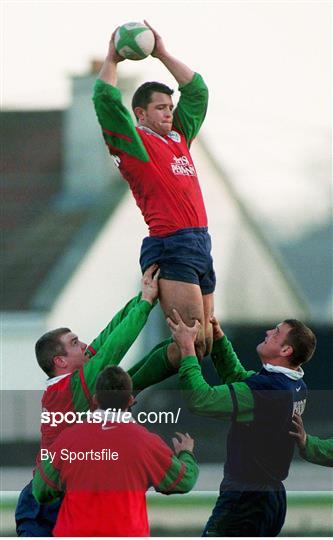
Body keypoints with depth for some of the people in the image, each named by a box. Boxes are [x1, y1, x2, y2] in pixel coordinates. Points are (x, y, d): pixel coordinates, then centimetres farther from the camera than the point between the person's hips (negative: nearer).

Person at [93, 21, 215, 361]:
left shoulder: (179, 137, 21)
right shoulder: (135, 143, 2)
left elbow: (196, 90, 29)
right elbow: (106, 99, -7)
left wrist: (162, 54, 24)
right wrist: (112, 59, 7)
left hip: (201, 246, 8)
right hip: (171, 247, -8)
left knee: (205, 342, 5)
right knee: (190, 342, -16)